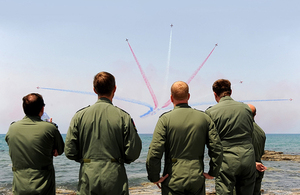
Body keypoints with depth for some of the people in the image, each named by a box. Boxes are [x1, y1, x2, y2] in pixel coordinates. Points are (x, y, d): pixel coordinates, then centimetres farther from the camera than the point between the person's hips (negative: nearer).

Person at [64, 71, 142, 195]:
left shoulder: (79, 116, -1)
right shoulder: (123, 117, -6)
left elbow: (69, 152, 0)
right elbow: (133, 153, -7)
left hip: (88, 182, 2)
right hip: (115, 183, -2)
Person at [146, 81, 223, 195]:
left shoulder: (165, 119, -8)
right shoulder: (204, 118, 2)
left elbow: (154, 152, -15)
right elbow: (217, 148, 1)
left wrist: (154, 177, -3)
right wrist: (212, 173, 11)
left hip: (173, 180, -3)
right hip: (197, 180, 3)